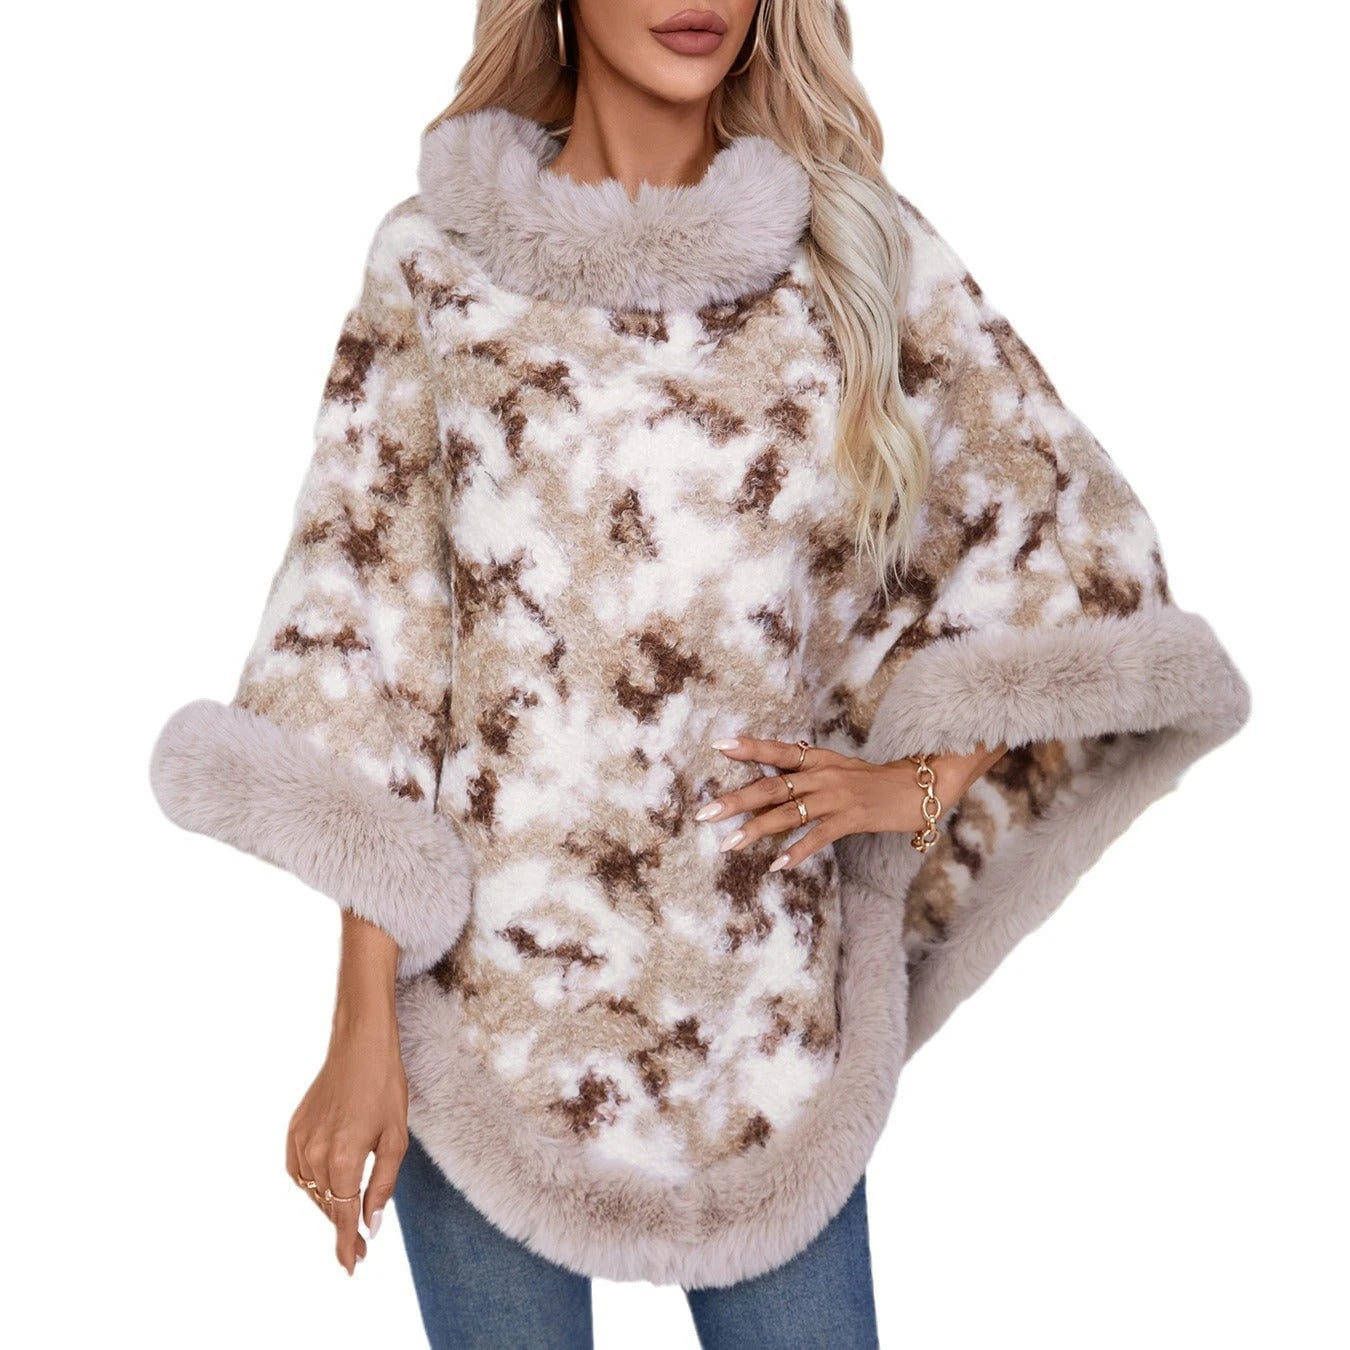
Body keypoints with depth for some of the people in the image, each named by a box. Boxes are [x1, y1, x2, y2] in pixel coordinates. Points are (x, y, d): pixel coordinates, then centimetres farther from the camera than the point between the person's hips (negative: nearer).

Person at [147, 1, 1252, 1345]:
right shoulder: (437, 259, -1)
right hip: (488, 1004, -1)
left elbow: (1073, 558, 9)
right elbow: (367, 639, -4)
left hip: (767, 1020, 1)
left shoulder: (859, 250, 2)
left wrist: (921, 782, -4)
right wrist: (363, 1031, -7)